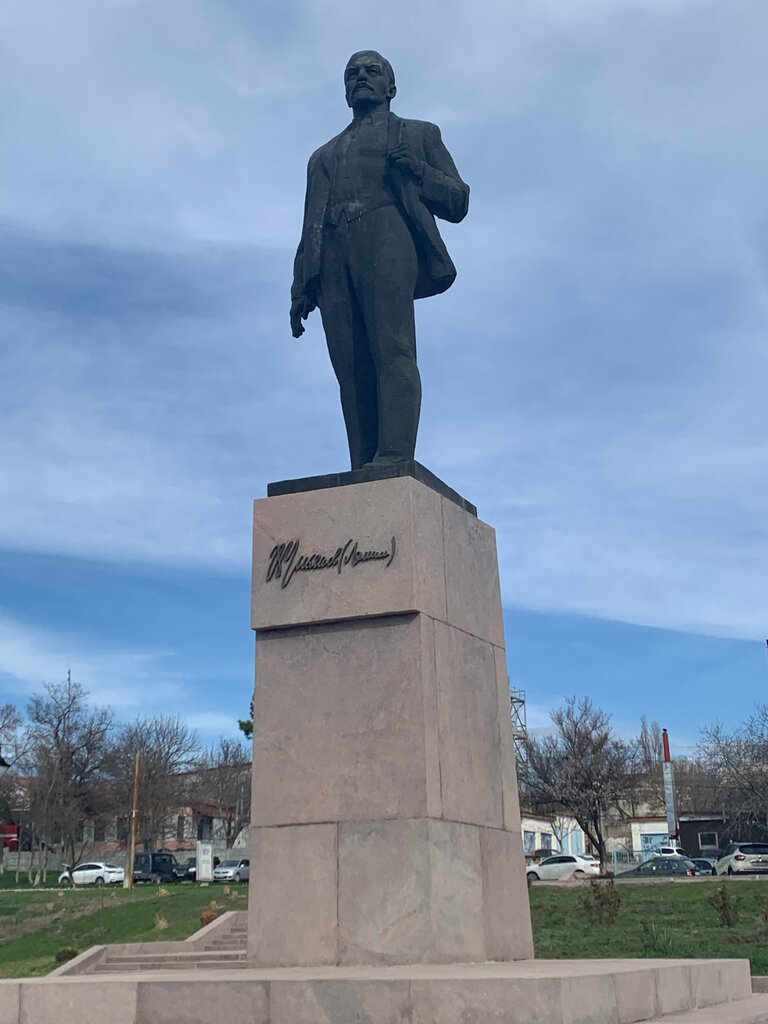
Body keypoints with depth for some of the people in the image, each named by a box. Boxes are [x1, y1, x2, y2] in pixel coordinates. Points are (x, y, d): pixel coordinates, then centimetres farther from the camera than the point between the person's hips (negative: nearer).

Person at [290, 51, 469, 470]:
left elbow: (457, 202, 16)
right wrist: (300, 292, 12)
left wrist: (417, 169, -2)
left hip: (388, 238, -3)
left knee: (392, 350, -23)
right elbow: (308, 232, 27)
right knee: (352, 370, -11)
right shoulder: (323, 156, 36)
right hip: (332, 255, 3)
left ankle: (394, 458, -33)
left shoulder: (420, 134, 27)